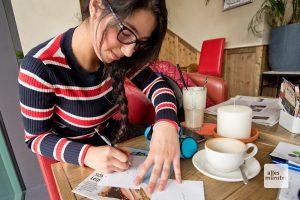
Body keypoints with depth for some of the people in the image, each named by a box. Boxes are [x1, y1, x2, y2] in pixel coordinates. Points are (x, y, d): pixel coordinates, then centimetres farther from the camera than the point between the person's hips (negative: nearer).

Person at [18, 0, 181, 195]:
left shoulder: (115, 56, -15)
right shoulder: (40, 67, -26)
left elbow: (155, 83, -11)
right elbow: (37, 137, -16)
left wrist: (166, 123, -31)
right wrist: (87, 155, -33)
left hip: (116, 145, 2)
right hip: (75, 162, -1)